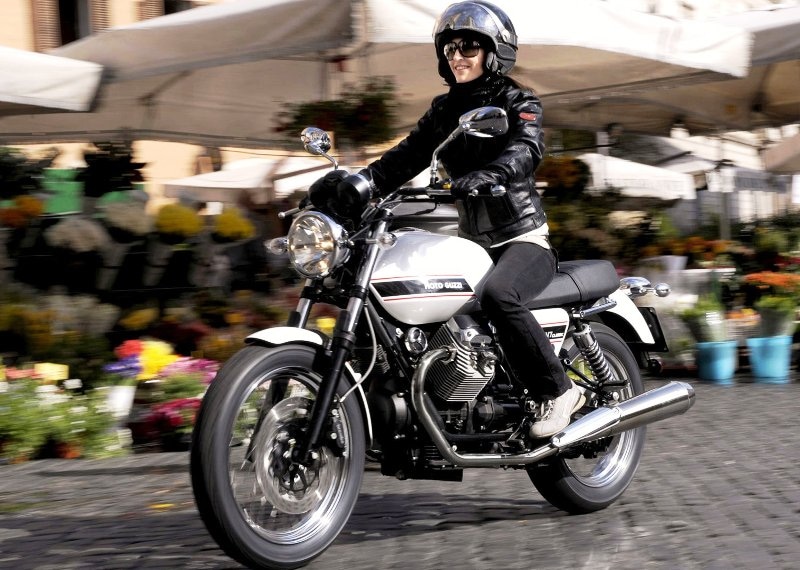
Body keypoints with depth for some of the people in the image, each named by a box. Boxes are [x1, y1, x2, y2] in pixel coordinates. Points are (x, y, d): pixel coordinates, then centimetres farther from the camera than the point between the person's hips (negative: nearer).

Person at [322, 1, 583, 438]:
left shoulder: (519, 103, -2)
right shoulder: (443, 110, 14)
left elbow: (525, 149, -23)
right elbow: (408, 155, 1)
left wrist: (482, 177, -44)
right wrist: (361, 182, -19)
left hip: (523, 239, -6)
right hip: (472, 243, 6)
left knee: (496, 295, -36)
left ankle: (557, 391, -22)